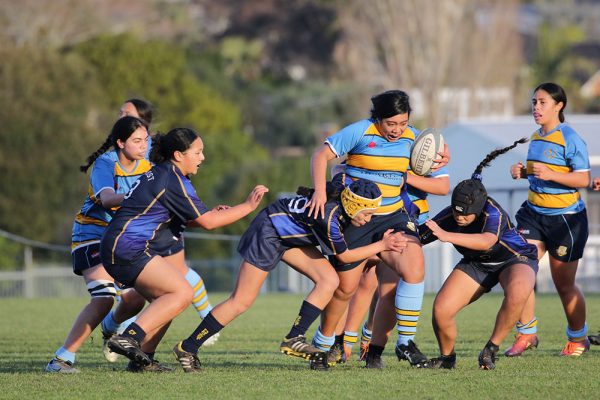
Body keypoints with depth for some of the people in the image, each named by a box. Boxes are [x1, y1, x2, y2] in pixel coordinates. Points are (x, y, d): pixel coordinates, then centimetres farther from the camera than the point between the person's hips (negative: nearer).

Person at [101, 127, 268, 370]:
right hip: (128, 247, -11)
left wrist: (211, 214, 11)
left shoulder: (160, 174, 18)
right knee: (182, 293, -16)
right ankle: (129, 338, -25)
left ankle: (143, 358, 8)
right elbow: (207, 222, -12)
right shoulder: (174, 181, -13)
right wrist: (248, 206, -6)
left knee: (166, 300, 13)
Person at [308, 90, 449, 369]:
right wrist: (320, 191, -24)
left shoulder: (411, 137, 3)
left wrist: (442, 155, 3)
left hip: (393, 217, 4)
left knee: (414, 270, -20)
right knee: (345, 287, 4)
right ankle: (323, 343, 30)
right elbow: (321, 156, -11)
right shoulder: (360, 132, -12)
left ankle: (406, 342, -7)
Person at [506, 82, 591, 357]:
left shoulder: (570, 139, -14)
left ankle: (578, 338, 24)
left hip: (566, 218, -6)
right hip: (534, 213, 6)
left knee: (564, 284, 4)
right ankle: (526, 333, 2)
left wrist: (550, 174, -29)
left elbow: (583, 179, -18)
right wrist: (523, 172, 4)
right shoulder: (536, 138, 9)